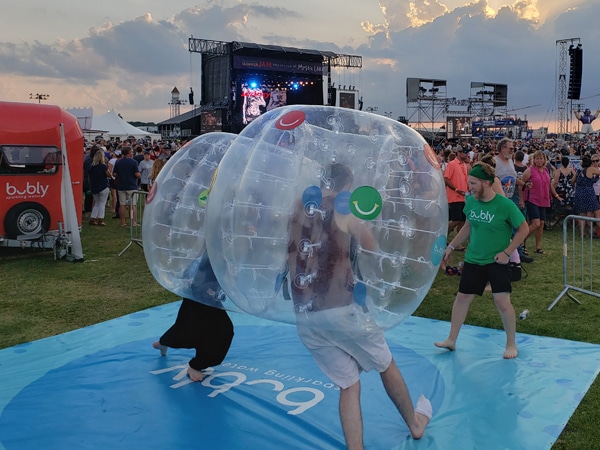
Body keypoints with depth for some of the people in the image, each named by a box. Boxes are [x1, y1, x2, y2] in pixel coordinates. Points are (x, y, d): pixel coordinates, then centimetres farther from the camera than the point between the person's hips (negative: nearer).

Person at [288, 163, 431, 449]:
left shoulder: (296, 209, 7)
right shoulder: (343, 210, -2)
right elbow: (372, 249, 7)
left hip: (304, 318, 4)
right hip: (342, 309, -3)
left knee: (349, 385, 15)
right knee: (386, 366, 22)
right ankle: (415, 423, 43)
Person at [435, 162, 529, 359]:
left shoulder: (505, 205, -18)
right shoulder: (471, 201, -3)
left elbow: (524, 229, -10)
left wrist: (507, 252, -14)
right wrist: (451, 245, 12)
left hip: (496, 261, -5)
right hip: (473, 259, 5)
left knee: (502, 301, -7)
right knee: (462, 297, 9)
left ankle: (511, 344, 14)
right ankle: (451, 340, 22)